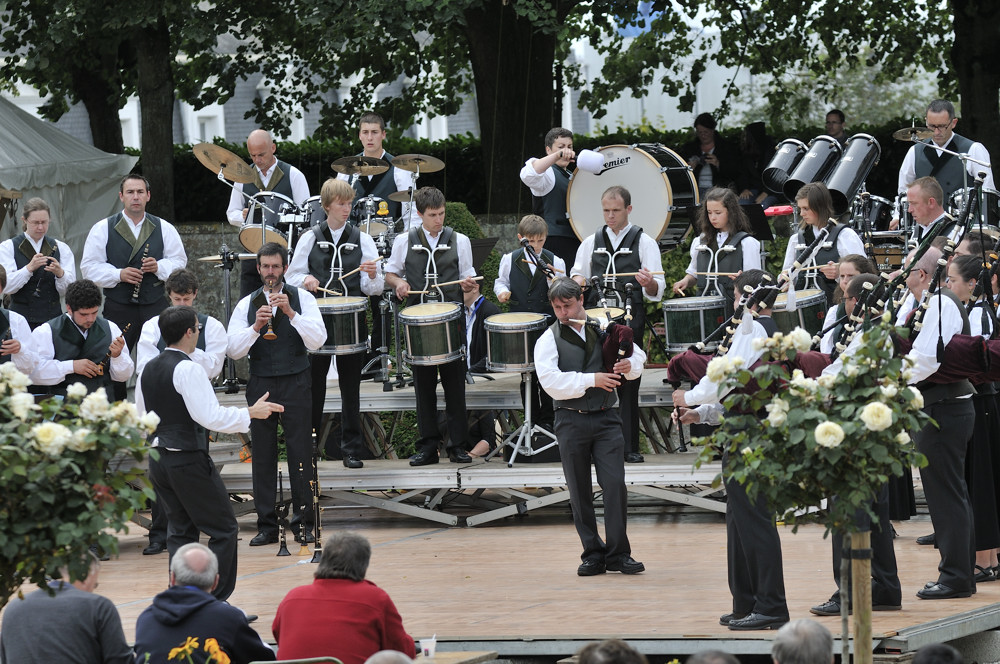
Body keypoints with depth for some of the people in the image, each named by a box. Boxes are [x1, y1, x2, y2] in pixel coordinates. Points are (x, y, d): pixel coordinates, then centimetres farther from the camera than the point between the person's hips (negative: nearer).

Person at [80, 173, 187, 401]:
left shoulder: (164, 229, 12)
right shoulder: (103, 229, 6)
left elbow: (179, 262, 12)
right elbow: (89, 267, 3)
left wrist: (159, 267, -9)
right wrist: (118, 274, -12)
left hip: (155, 306, 1)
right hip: (118, 307, -1)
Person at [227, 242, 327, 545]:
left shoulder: (302, 299, 4)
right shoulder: (247, 305, 9)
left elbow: (317, 340, -8)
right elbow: (233, 350, 0)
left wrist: (290, 313, -17)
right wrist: (256, 326, -15)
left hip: (295, 383, -2)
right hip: (260, 384, 2)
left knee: (301, 453, -3)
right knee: (262, 455, 2)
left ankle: (303, 523, 2)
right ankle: (267, 526, 6)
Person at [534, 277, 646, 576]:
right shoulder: (548, 341, 1)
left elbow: (638, 355, 16)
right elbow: (551, 381, -13)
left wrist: (630, 366, -8)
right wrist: (592, 380, -18)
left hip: (606, 417, 1)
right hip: (571, 421, -1)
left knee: (615, 483, -9)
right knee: (580, 492, 4)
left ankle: (618, 554, -2)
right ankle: (593, 554, 12)